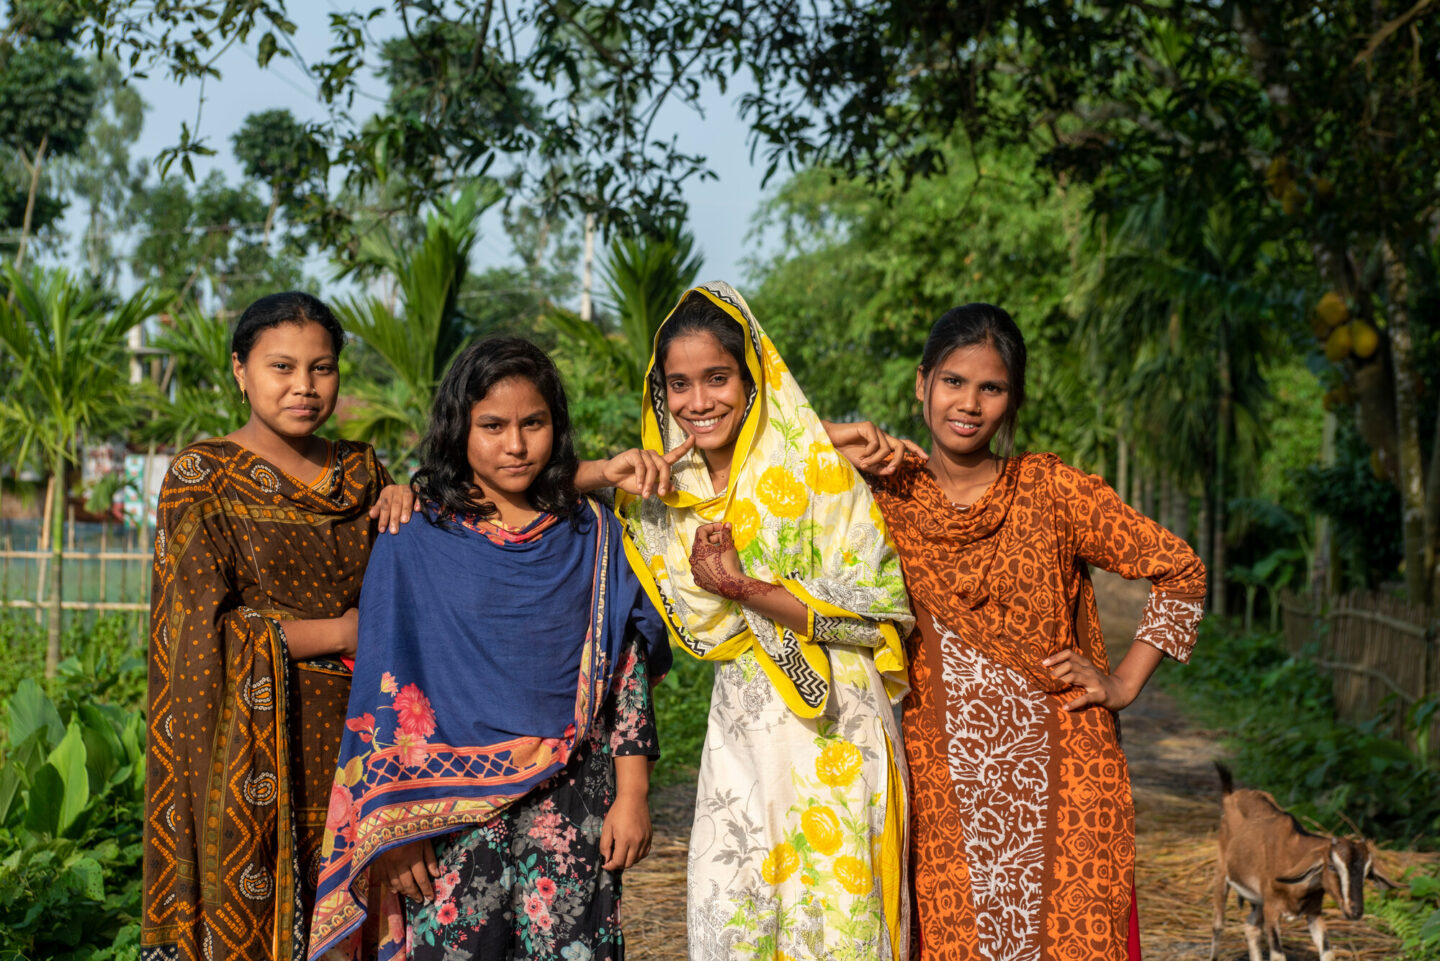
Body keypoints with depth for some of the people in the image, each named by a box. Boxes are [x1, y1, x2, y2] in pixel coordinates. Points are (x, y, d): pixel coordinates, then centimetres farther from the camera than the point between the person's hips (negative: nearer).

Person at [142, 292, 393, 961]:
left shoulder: (360, 472, 11)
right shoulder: (200, 477, -3)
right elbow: (206, 628, -9)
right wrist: (341, 634, -8)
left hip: (347, 741, 4)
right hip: (252, 748, -4)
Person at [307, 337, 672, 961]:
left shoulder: (594, 538, 7)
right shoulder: (412, 546, 0)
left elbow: (627, 667, 8)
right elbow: (384, 695, -1)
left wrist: (632, 793, 2)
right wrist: (397, 827, -6)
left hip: (574, 809, 2)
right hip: (452, 810, -1)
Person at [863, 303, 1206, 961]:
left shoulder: (1051, 490, -1)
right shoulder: (890, 501, 5)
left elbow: (1179, 570, 4)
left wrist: (1123, 682, -1)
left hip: (1059, 775, -1)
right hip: (944, 781, 1)